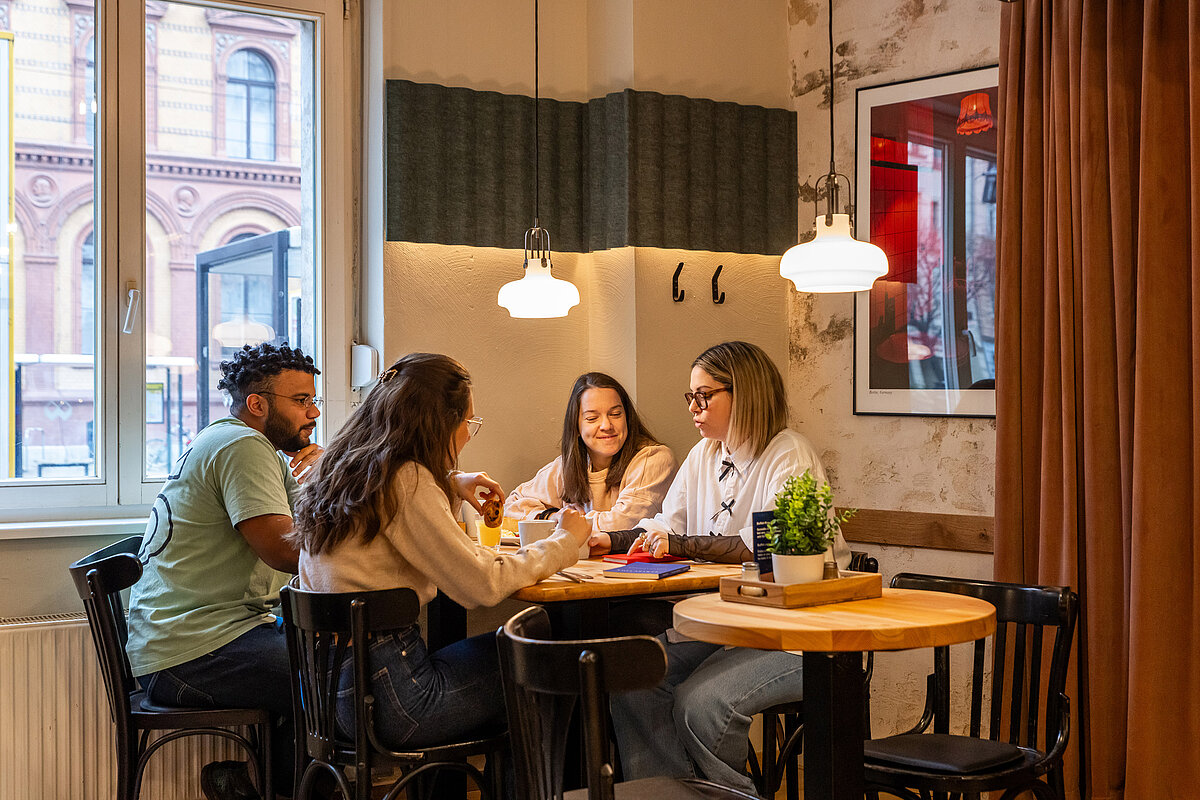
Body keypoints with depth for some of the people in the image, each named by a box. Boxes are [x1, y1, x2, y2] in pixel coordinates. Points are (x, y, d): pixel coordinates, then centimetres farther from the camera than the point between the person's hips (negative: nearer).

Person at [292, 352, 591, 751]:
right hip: (385, 696, -9)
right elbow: (483, 584, -19)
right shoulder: (405, 479, -17)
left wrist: (449, 484, 28)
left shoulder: (345, 469, 10)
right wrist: (565, 540, -6)